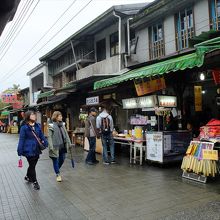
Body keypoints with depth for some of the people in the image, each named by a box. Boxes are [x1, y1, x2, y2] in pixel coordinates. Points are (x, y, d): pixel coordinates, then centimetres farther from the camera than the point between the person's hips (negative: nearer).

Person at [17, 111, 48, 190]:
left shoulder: (37, 126, 4)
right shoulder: (24, 128, -12)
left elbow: (42, 136, 10)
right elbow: (21, 140, -11)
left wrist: (46, 144, 4)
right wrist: (20, 151, -11)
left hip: (37, 150, 6)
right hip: (29, 150, -5)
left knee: (33, 165, 20)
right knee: (32, 166, 5)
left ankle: (28, 177, 46)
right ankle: (35, 182, 19)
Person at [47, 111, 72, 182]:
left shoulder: (62, 124, 8)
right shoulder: (51, 126, -10)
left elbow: (66, 135, 12)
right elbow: (49, 137, -13)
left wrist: (69, 143, 11)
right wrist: (51, 147, -19)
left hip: (63, 146, 6)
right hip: (55, 146, -6)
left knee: (62, 159, 14)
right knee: (55, 160, 5)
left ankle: (57, 170, 40)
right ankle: (58, 174, 21)